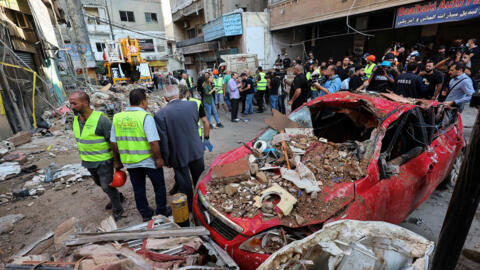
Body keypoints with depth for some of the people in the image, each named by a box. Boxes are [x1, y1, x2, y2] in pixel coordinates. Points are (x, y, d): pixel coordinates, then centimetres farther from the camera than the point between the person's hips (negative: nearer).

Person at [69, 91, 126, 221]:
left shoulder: (101, 120, -24)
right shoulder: (76, 120, 0)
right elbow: (80, 140, 14)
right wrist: (83, 156, 20)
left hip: (103, 161, -8)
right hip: (88, 161, 8)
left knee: (107, 186, 2)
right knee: (99, 183, 24)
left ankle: (118, 211, 22)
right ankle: (118, 197, 47)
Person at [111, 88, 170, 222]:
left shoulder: (117, 117, 1)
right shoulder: (145, 116, -17)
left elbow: (114, 143, 6)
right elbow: (153, 142, -23)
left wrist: (117, 160, 16)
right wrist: (158, 158, -11)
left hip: (129, 161, 5)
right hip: (149, 160, -5)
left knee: (138, 189, 19)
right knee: (159, 186, 15)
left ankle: (146, 214, 33)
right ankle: (161, 211, 29)